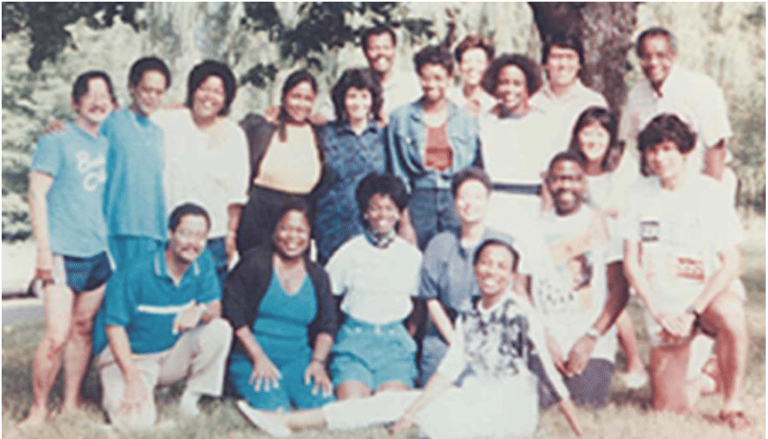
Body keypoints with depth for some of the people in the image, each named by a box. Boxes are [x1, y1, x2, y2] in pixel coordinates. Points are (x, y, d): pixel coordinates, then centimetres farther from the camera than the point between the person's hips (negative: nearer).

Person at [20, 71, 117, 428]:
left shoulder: (109, 145, 14)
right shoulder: (57, 140, -2)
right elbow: (37, 193, -6)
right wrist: (44, 248, -12)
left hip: (98, 253, 5)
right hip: (64, 253, -5)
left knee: (83, 330, 9)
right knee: (56, 336, -10)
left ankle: (71, 404, 19)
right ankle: (38, 408, 5)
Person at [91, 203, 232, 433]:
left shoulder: (204, 271, -3)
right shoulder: (133, 274, -18)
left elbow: (215, 309, -8)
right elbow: (114, 328, -17)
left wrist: (200, 311, -35)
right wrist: (133, 380, -24)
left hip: (171, 357, 4)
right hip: (128, 356, -4)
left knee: (220, 329, -19)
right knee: (137, 422, -28)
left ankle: (190, 401, -7)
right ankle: (114, 390, 9)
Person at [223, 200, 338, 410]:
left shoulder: (317, 276, 14)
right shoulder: (255, 262, 0)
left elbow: (327, 324, 14)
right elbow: (233, 314, -6)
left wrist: (318, 362, -5)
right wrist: (259, 358, -13)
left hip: (298, 360, 4)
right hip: (251, 360, -4)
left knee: (324, 404, -22)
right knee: (275, 409, -28)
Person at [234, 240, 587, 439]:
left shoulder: (519, 313, -8)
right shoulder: (468, 319, 11)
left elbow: (545, 368, -14)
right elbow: (449, 370, 2)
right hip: (475, 406, 6)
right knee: (397, 401, -7)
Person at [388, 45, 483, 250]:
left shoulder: (465, 119, 10)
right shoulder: (401, 117, 5)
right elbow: (398, 173, 3)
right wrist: (404, 221, -4)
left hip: (457, 201, 1)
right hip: (419, 200, -1)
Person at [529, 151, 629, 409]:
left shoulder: (603, 226, 5)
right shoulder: (537, 229, 12)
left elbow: (619, 289, -1)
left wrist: (591, 337, -11)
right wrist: (543, 337, -5)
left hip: (594, 345, -1)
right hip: (545, 341, 2)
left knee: (588, 405, -19)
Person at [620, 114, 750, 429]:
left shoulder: (709, 193, -7)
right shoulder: (639, 194, -1)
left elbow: (731, 263, -10)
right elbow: (631, 262, 0)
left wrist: (692, 311, -19)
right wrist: (659, 312, -11)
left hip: (708, 293, -2)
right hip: (663, 305, 2)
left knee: (730, 316, -39)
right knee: (669, 406, -5)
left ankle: (732, 402, -16)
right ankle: (705, 378, 31)